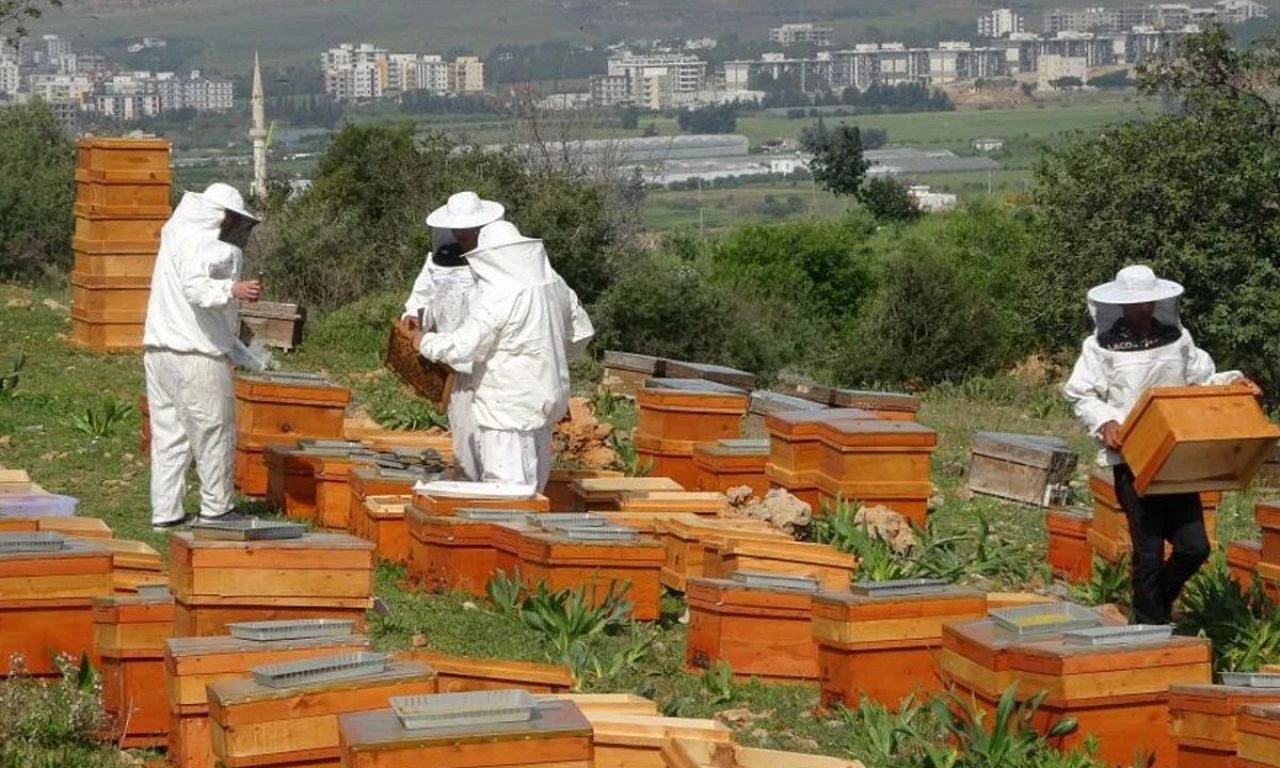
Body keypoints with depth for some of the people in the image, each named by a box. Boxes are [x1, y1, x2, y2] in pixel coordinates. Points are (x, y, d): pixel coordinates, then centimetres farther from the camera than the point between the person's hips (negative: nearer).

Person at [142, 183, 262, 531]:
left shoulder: (176, 234, 18)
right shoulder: (200, 243, -13)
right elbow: (196, 287, -29)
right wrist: (233, 289, -44)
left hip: (158, 349, 9)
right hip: (196, 354, -9)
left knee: (168, 434, 11)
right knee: (214, 433, 2)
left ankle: (165, 513, 11)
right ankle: (216, 510, 8)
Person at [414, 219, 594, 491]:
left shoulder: (497, 296, -20)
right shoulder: (553, 284, 5)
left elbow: (464, 348, -20)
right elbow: (580, 333, 16)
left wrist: (425, 342, -3)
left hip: (509, 405, -9)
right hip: (547, 395, 9)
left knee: (508, 485, -5)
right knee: (534, 483, 16)